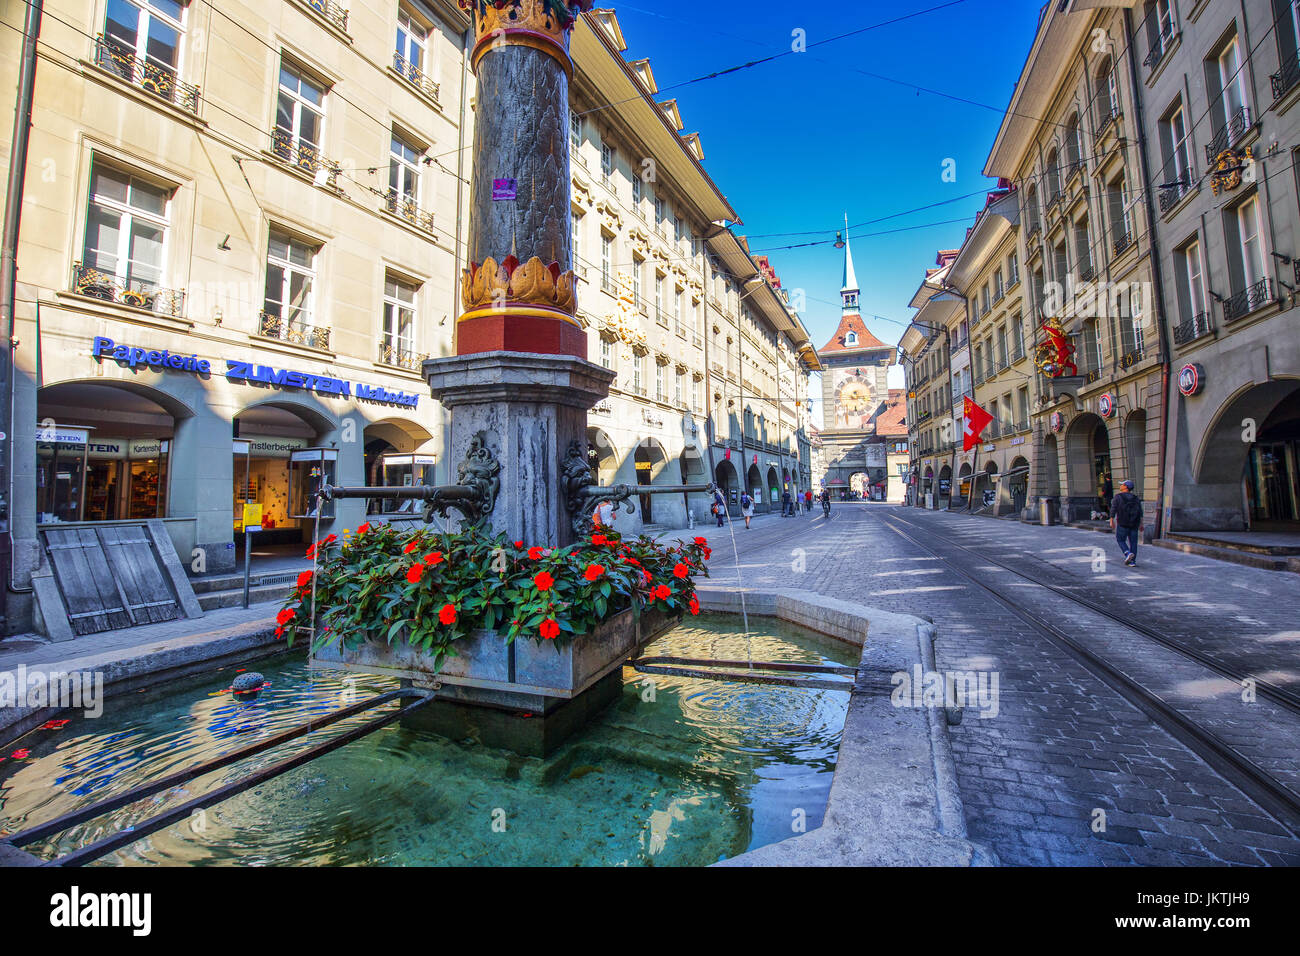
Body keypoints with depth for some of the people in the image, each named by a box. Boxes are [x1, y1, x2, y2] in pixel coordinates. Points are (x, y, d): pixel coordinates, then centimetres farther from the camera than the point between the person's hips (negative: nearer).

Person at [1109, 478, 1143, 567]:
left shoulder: (1118, 497, -4)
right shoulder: (1136, 498, 9)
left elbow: (1113, 510, -10)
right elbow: (1140, 512, 7)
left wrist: (1111, 521, -5)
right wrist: (1141, 524, 11)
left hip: (1122, 524, -4)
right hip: (1134, 524, 4)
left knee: (1121, 540, 9)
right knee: (1133, 542, 8)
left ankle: (1128, 553, -15)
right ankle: (1132, 562, 6)